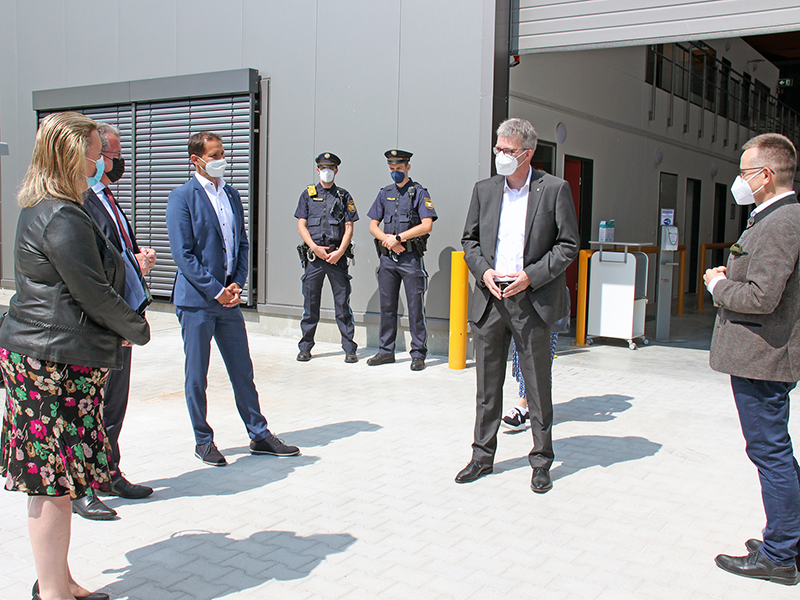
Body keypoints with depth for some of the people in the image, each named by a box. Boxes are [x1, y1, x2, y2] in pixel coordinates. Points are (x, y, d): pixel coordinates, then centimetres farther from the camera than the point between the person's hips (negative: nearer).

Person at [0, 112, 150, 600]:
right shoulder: (63, 219, -17)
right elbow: (94, 293, -16)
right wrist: (139, 330, -2)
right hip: (57, 362, -10)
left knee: (52, 481, 16)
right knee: (56, 481, -1)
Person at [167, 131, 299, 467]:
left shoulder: (232, 195, 14)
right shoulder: (182, 197, -7)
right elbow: (183, 254, -12)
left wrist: (237, 284, 0)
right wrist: (216, 290, -14)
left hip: (229, 299, 6)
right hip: (196, 301, -6)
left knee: (243, 371, 11)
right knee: (196, 375, 5)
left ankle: (259, 435, 21)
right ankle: (203, 442, 18)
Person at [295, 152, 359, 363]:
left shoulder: (344, 196, 9)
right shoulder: (308, 195, 11)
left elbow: (349, 227, 4)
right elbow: (301, 226, 6)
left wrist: (339, 252, -10)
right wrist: (315, 248, -8)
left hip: (337, 257, -1)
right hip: (313, 256, 1)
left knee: (343, 303, -1)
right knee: (310, 303, 5)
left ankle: (349, 349, 4)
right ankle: (305, 347, 16)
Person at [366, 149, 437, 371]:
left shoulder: (419, 193, 0)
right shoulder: (385, 194, 15)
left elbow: (426, 225, -10)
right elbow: (373, 226, 14)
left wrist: (398, 237, -13)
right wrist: (388, 240, -5)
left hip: (411, 257, -5)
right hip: (387, 258, 5)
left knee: (415, 307, -3)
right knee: (387, 306, 9)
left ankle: (418, 353, 4)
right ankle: (386, 351, 18)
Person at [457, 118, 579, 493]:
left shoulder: (555, 189, -2)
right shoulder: (484, 190, 9)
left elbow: (568, 245, -2)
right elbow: (469, 240, 13)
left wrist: (531, 276, -13)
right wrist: (484, 272, -5)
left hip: (533, 301, -3)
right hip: (490, 300, 3)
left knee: (538, 387, 5)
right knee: (487, 385, 11)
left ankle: (541, 462, 19)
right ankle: (482, 456, 24)